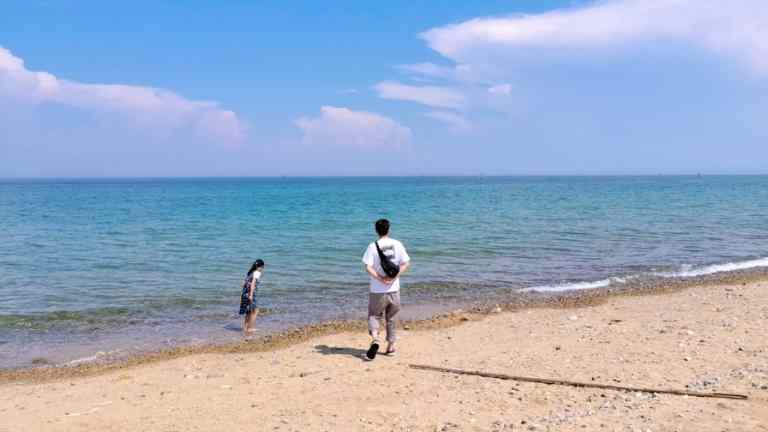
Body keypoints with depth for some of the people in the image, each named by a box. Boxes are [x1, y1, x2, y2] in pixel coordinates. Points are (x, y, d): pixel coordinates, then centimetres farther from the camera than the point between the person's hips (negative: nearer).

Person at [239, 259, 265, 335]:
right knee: (255, 310, 1)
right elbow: (253, 283, -18)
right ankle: (250, 328, 0)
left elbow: (244, 284, 17)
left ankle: (245, 328, 18)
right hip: (250, 294, -8)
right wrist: (251, 295, -22)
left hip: (245, 293, 8)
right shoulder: (257, 273, -7)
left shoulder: (249, 272, 17)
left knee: (248, 312, 15)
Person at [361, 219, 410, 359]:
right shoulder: (397, 244, 1)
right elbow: (406, 264, -2)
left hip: (378, 290, -2)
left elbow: (368, 267, -16)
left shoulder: (373, 246, -8)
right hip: (394, 289, 3)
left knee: (373, 315, 11)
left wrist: (380, 279, -13)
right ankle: (391, 347, 22)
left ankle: (375, 339, -14)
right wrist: (394, 277, -9)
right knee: (391, 318, 17)